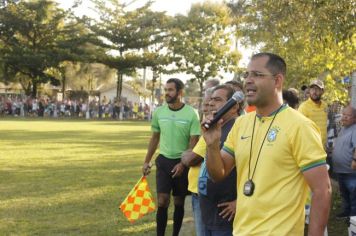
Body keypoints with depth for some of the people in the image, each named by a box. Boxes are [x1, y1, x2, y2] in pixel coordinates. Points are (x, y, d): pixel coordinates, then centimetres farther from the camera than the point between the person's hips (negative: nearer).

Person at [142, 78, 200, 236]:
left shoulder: (191, 114, -10)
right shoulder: (158, 112, 1)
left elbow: (194, 142, -9)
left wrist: (183, 164, -17)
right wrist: (147, 161, 11)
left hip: (182, 162, -2)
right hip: (164, 160, 2)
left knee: (179, 202, 9)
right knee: (162, 202, -6)